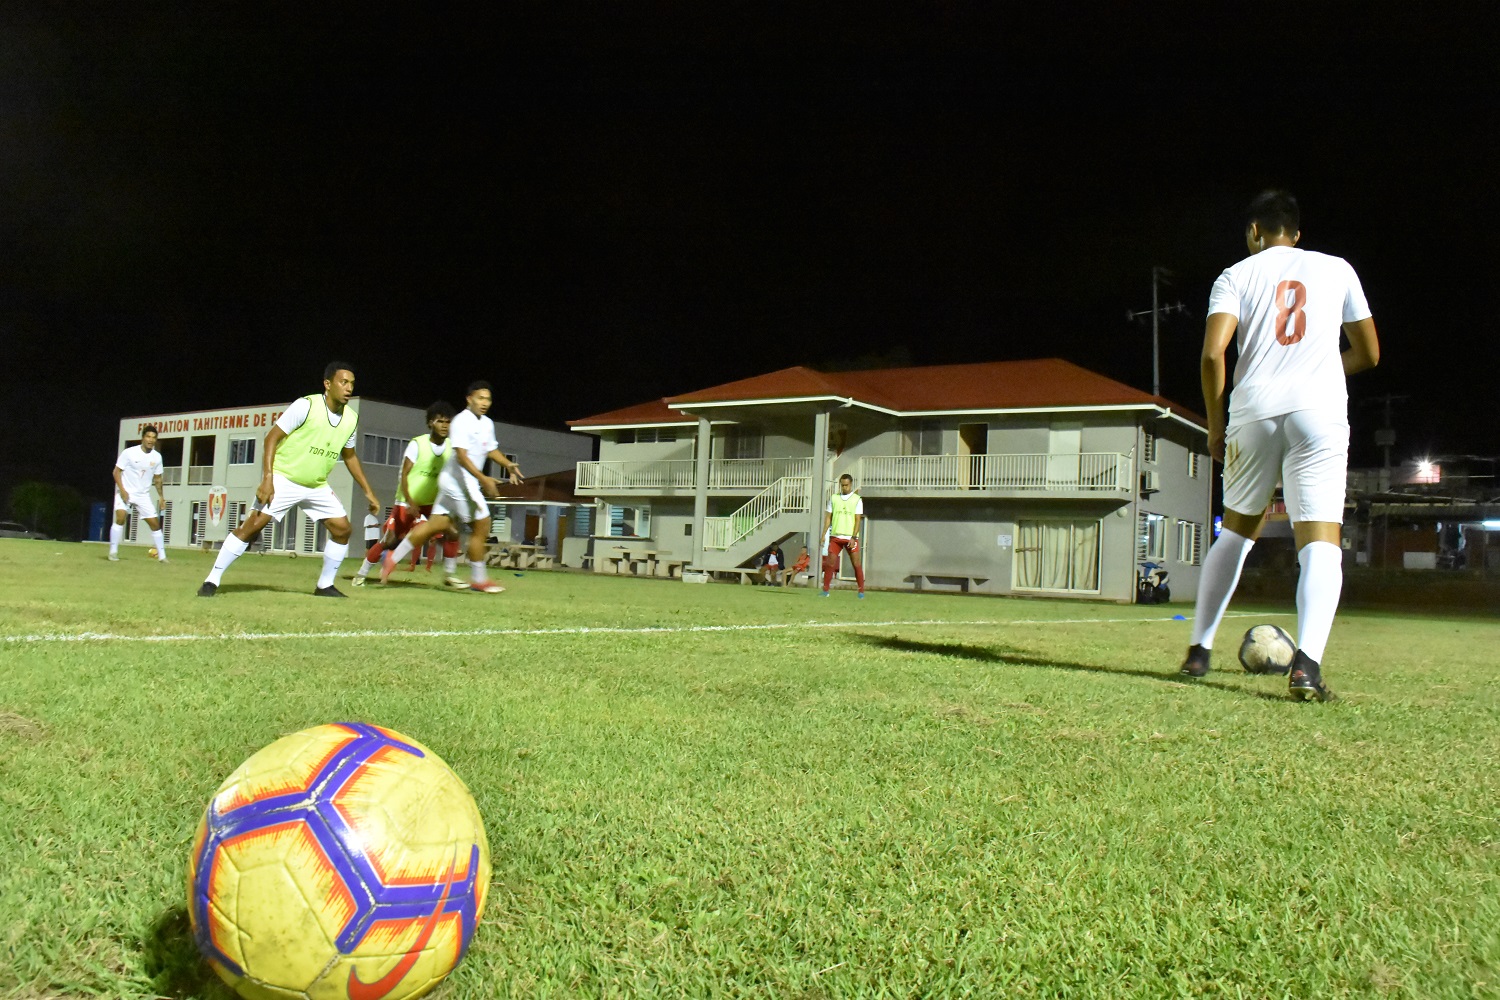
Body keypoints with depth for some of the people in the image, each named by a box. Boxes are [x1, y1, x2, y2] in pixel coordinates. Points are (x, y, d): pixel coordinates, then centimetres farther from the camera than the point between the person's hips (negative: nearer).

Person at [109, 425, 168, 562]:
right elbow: (117, 471, -8)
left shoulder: (157, 457, -1)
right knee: (121, 517, -24)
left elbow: (157, 478, 11)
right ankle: (113, 552, -13)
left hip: (143, 495, 4)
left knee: (155, 523, 0)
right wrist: (122, 490, -19)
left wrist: (160, 496, 4)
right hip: (125, 492, -4)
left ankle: (162, 556, 9)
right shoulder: (129, 453, -13)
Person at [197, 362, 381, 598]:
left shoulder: (351, 418, 1)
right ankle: (212, 581, -6)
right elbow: (272, 438, -16)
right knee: (253, 524, -16)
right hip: (283, 479, -6)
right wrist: (267, 478, -25)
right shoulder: (306, 406, -17)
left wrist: (368, 491, 14)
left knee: (343, 529, -1)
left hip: (318, 486, 6)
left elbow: (350, 456, 16)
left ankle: (325, 585, 14)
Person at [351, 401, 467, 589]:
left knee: (451, 533, -12)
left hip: (433, 502, 4)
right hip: (407, 502, -4)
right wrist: (410, 503, -26)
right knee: (389, 541, -5)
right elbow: (404, 475, -17)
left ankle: (449, 575, 3)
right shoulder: (417, 444, -16)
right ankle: (361, 574, 14)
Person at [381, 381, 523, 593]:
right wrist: (483, 479, -29)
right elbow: (461, 456, -22)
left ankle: (394, 557, 13)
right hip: (459, 480, -9)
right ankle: (479, 579, 7)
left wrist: (508, 465, 9)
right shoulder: (462, 421, -15)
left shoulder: (487, 424, 14)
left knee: (436, 524, 8)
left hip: (465, 482, 9)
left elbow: (491, 450, 27)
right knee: (481, 526, -3)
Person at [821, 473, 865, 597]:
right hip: (835, 536, 2)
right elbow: (828, 517, 10)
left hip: (850, 537, -2)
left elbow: (858, 520, -3)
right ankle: (825, 590, 5)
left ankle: (861, 591, 5)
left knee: (856, 563, -3)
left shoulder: (857, 500, 1)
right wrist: (824, 534, 2)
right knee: (830, 563, -2)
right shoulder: (834, 498, 9)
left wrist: (853, 537, -12)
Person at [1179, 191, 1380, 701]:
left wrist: (1215, 425, 6)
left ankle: (1199, 649, 18)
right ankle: (1307, 662, -26)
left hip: (1254, 410, 1)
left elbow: (1213, 353, -4)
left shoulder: (1235, 276, 11)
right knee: (1320, 540, -8)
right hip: (1320, 410, -1)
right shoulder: (1336, 269, 17)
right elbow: (1369, 355, 20)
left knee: (1236, 531, 16)